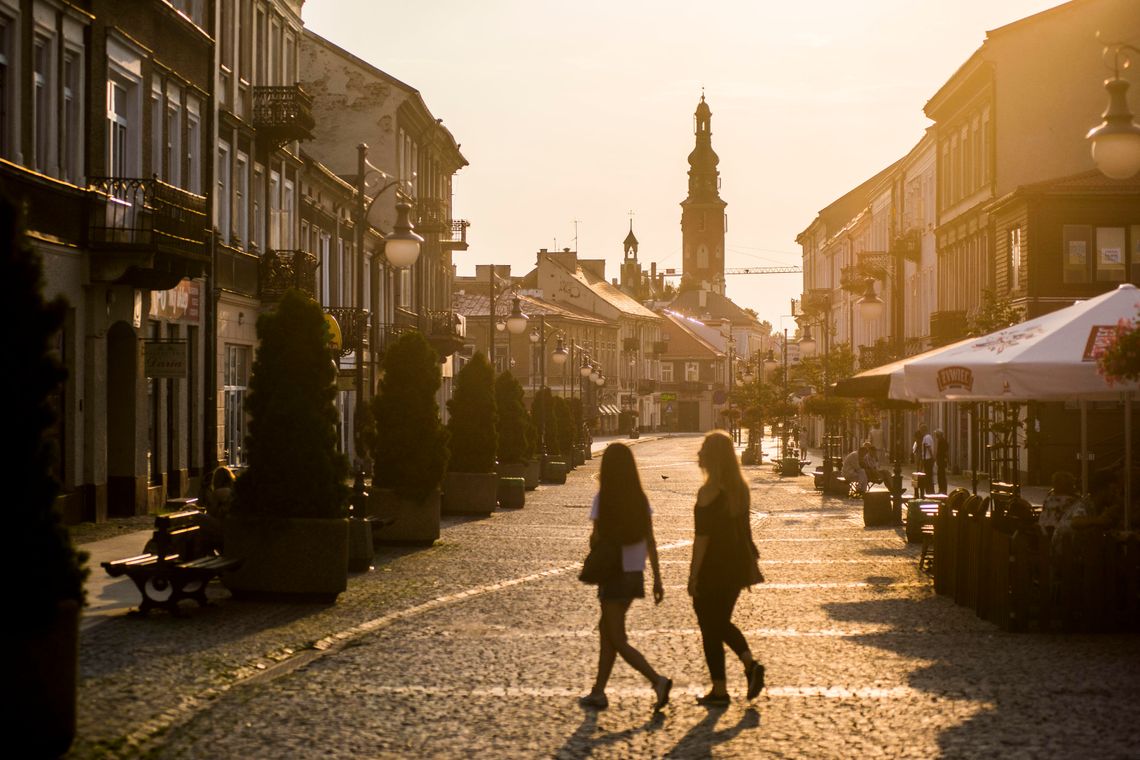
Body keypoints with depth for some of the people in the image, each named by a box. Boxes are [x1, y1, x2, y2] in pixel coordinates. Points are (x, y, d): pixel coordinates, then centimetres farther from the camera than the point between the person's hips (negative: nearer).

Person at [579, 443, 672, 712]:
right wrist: (657, 579, 6)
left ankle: (658, 680, -16)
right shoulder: (641, 499, 1)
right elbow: (650, 542, 2)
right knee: (606, 629, 20)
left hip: (613, 575, -6)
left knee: (617, 640, 1)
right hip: (635, 575, 6)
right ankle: (598, 692, 23)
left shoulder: (603, 499, -13)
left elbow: (596, 539, -13)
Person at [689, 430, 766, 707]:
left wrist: (693, 575, -13)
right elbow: (742, 530, 12)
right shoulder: (740, 488, 5)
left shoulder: (709, 492, -17)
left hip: (713, 570, -7)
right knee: (722, 622, 22)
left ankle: (719, 691, 9)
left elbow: (702, 537, -18)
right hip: (737, 566, 7)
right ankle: (751, 664, 4)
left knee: (710, 629, 4)